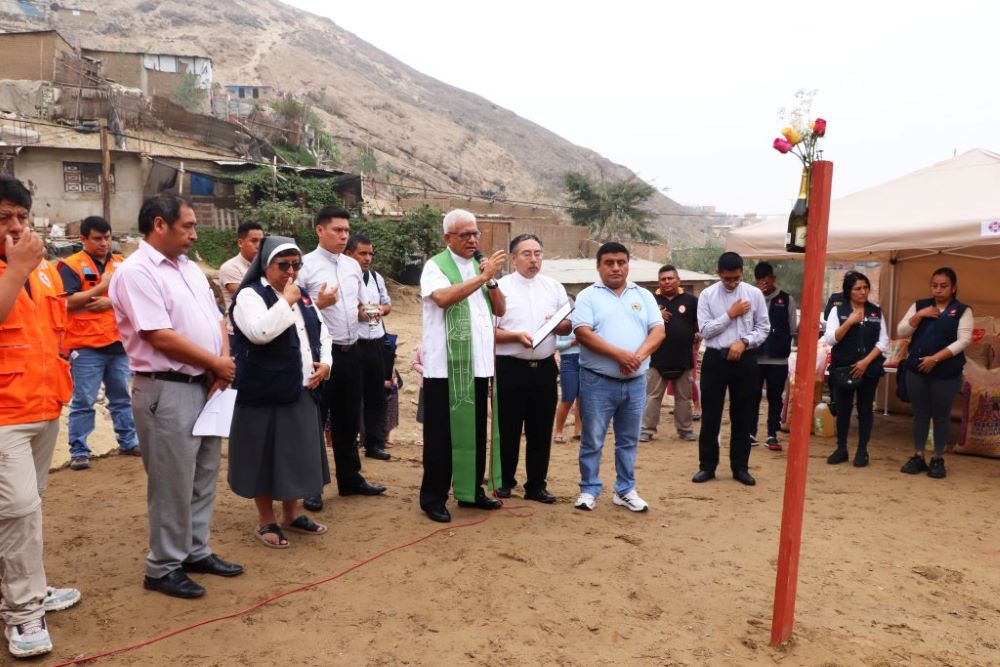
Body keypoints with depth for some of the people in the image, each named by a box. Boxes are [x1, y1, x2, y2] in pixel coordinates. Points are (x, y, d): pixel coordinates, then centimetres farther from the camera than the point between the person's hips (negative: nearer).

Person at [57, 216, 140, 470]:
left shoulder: (121, 263, 11)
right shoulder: (71, 265, -3)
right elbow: (68, 302, -13)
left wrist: (112, 301, -11)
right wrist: (102, 286, -17)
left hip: (118, 342, 5)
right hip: (86, 346, -5)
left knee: (121, 397, 15)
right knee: (83, 401, 0)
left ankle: (128, 441, 26)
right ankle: (78, 451, 8)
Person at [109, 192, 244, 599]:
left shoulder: (190, 268, 13)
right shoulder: (135, 272, -14)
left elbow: (216, 319, 14)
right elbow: (161, 337, -21)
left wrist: (223, 363, -4)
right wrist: (217, 364, -11)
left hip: (207, 385, 9)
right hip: (167, 390, -8)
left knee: (203, 476, 16)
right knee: (172, 484, 1)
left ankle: (195, 551, 30)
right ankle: (163, 567, 17)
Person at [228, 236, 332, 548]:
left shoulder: (302, 296, 13)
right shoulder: (250, 295, -10)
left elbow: (321, 332, 18)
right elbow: (259, 332, -27)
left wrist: (325, 362, 3)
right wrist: (285, 301, -21)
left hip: (302, 392, 7)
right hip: (266, 394, -7)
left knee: (297, 452, 14)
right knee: (267, 455, 3)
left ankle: (291, 514, 29)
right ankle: (266, 520, 17)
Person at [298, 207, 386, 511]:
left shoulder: (353, 265, 12)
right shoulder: (306, 264, -9)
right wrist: (318, 304, -26)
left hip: (351, 351, 7)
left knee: (349, 419, 16)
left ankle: (350, 478, 29)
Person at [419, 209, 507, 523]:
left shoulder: (480, 265, 14)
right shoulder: (435, 266, -6)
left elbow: (500, 309, 10)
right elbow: (443, 297, -26)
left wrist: (491, 280, -7)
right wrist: (483, 276, -24)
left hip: (478, 364, 6)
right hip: (445, 366, -6)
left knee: (476, 432, 13)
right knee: (441, 434, 2)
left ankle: (471, 491, 26)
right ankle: (433, 498, 12)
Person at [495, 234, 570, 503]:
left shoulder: (554, 287, 9)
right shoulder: (500, 287, -4)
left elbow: (568, 327, 11)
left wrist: (557, 325, -11)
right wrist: (517, 335, -21)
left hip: (544, 367, 4)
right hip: (511, 368, -3)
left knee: (541, 429, 10)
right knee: (508, 429, 7)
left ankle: (536, 485, 22)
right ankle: (505, 481, 24)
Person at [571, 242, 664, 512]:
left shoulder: (643, 295, 10)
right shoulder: (588, 296, -1)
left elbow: (658, 330, 2)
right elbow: (583, 333, -13)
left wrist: (639, 356, -16)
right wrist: (619, 354, -20)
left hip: (635, 381, 4)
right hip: (597, 381, -3)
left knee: (629, 440, 12)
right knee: (592, 441, 4)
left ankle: (625, 490, 24)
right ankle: (589, 490, 16)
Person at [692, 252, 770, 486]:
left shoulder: (754, 294, 1)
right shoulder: (707, 295, -3)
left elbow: (763, 327, 3)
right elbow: (705, 330, -7)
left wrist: (743, 342, -12)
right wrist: (730, 314, -12)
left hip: (745, 359, 1)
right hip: (715, 359, -1)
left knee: (743, 416, 9)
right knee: (710, 415, 4)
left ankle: (740, 467, 22)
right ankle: (707, 466, 17)